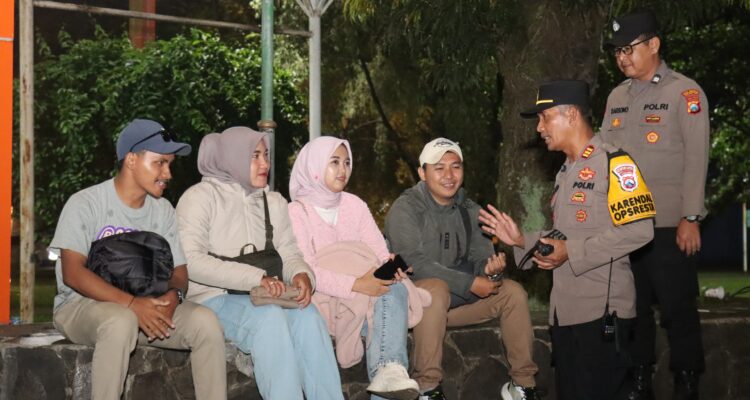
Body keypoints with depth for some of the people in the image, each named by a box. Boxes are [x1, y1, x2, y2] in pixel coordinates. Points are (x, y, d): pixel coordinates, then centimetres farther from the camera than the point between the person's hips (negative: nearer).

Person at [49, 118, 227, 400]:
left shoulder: (163, 211, 9)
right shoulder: (85, 204, -8)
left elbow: (178, 269, 7)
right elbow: (72, 272, -17)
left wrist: (173, 295, -19)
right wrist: (132, 303, -28)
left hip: (146, 305, 5)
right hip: (82, 305, -5)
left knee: (205, 321, -20)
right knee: (121, 321, -38)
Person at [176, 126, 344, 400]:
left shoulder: (273, 202, 16)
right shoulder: (200, 197, -5)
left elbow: (288, 253, 13)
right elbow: (190, 260, -17)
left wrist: (301, 273, -14)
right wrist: (256, 278, -26)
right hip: (214, 299, -5)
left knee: (307, 314, -26)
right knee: (270, 317, -34)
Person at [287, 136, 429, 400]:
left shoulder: (355, 205, 16)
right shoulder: (296, 212, -2)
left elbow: (378, 250, 7)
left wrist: (389, 266, -20)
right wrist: (356, 285, -29)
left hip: (365, 290, 4)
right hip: (322, 300, -4)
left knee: (395, 288, -31)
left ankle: (389, 369, -54)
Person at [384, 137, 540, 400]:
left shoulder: (469, 211, 9)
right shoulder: (405, 209, -12)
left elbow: (481, 254, 1)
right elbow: (415, 264, -22)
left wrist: (491, 268, -26)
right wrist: (470, 283, -25)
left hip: (458, 299, 6)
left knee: (512, 291, -11)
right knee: (436, 288, -37)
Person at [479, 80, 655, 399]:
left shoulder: (613, 163, -9)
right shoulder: (566, 173, 20)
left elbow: (638, 230, -19)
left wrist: (572, 252, -19)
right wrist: (523, 241, 8)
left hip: (602, 310, -9)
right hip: (564, 310, 9)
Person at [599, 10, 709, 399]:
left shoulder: (685, 92, -4)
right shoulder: (617, 97, 12)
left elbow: (696, 158, -9)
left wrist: (690, 218, -14)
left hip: (668, 224, -5)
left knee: (678, 308, 0)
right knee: (634, 307, 11)